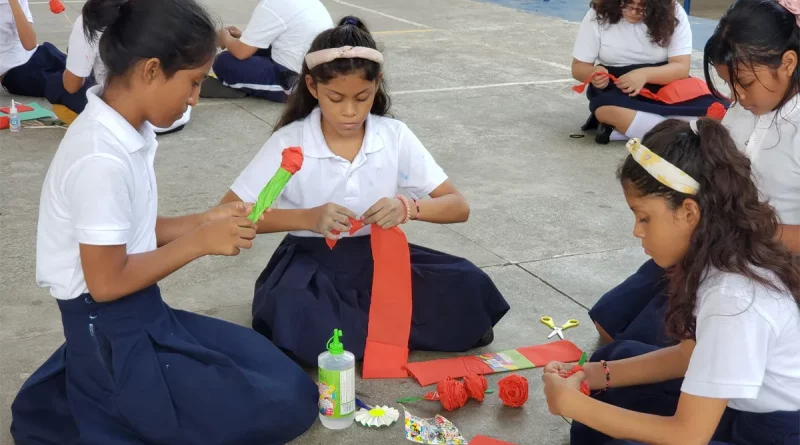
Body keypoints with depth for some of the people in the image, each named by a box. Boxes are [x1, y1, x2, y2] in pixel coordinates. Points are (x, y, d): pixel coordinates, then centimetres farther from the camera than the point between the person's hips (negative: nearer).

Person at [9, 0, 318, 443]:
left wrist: (204, 222, 1)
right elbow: (107, 282, -21)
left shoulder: (127, 131, 1)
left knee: (286, 378, 12)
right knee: (287, 406, -7)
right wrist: (199, 242, -15)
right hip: (109, 338, -9)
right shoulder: (102, 157, -26)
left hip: (140, 315, 9)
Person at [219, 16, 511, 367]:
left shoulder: (395, 136, -5)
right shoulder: (289, 142, -10)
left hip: (379, 257, 2)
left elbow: (459, 207, -2)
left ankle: (363, 327, -10)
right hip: (312, 263, -1)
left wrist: (409, 207, -24)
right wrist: (308, 218, -24)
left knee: (468, 288, -21)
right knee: (292, 319, -36)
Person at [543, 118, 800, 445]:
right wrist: (599, 374, -1)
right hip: (748, 409, 9)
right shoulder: (721, 259, -4)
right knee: (616, 357, 14)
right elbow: (689, 355, 11)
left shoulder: (734, 299, -32)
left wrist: (572, 403, -22)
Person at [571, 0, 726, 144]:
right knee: (606, 107, -39)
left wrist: (644, 74, -31)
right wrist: (593, 73, -27)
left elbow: (682, 67, -12)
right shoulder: (597, 15, -7)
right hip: (616, 90, -1)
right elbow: (578, 67, -3)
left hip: (665, 88, 1)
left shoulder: (673, 14, -8)